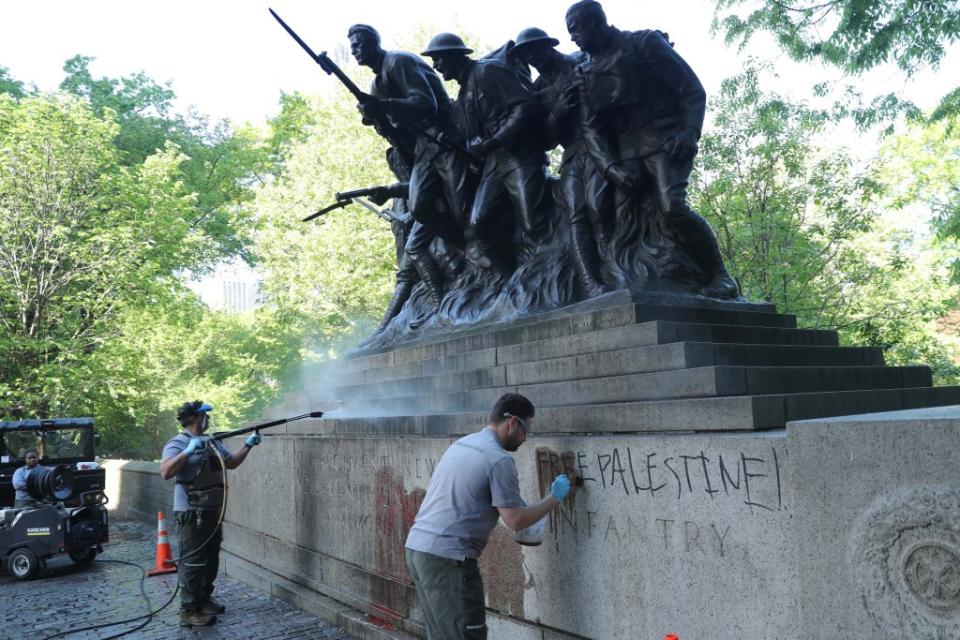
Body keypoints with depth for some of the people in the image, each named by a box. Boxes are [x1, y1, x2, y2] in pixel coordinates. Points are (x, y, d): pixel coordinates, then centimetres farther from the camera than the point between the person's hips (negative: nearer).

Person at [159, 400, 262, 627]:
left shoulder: (212, 442, 12)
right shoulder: (178, 443, -11)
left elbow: (231, 463, 22)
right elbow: (165, 472, -25)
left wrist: (248, 445, 11)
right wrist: (187, 452, -32)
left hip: (212, 510, 8)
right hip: (191, 513, -8)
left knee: (211, 559, 16)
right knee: (193, 562, -4)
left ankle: (204, 600, 30)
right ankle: (189, 611, 3)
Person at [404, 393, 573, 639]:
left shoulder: (461, 444, 14)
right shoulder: (499, 459, -13)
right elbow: (516, 521, -12)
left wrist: (516, 505, 23)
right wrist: (554, 497, 1)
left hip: (416, 547, 9)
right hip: (447, 557, -9)